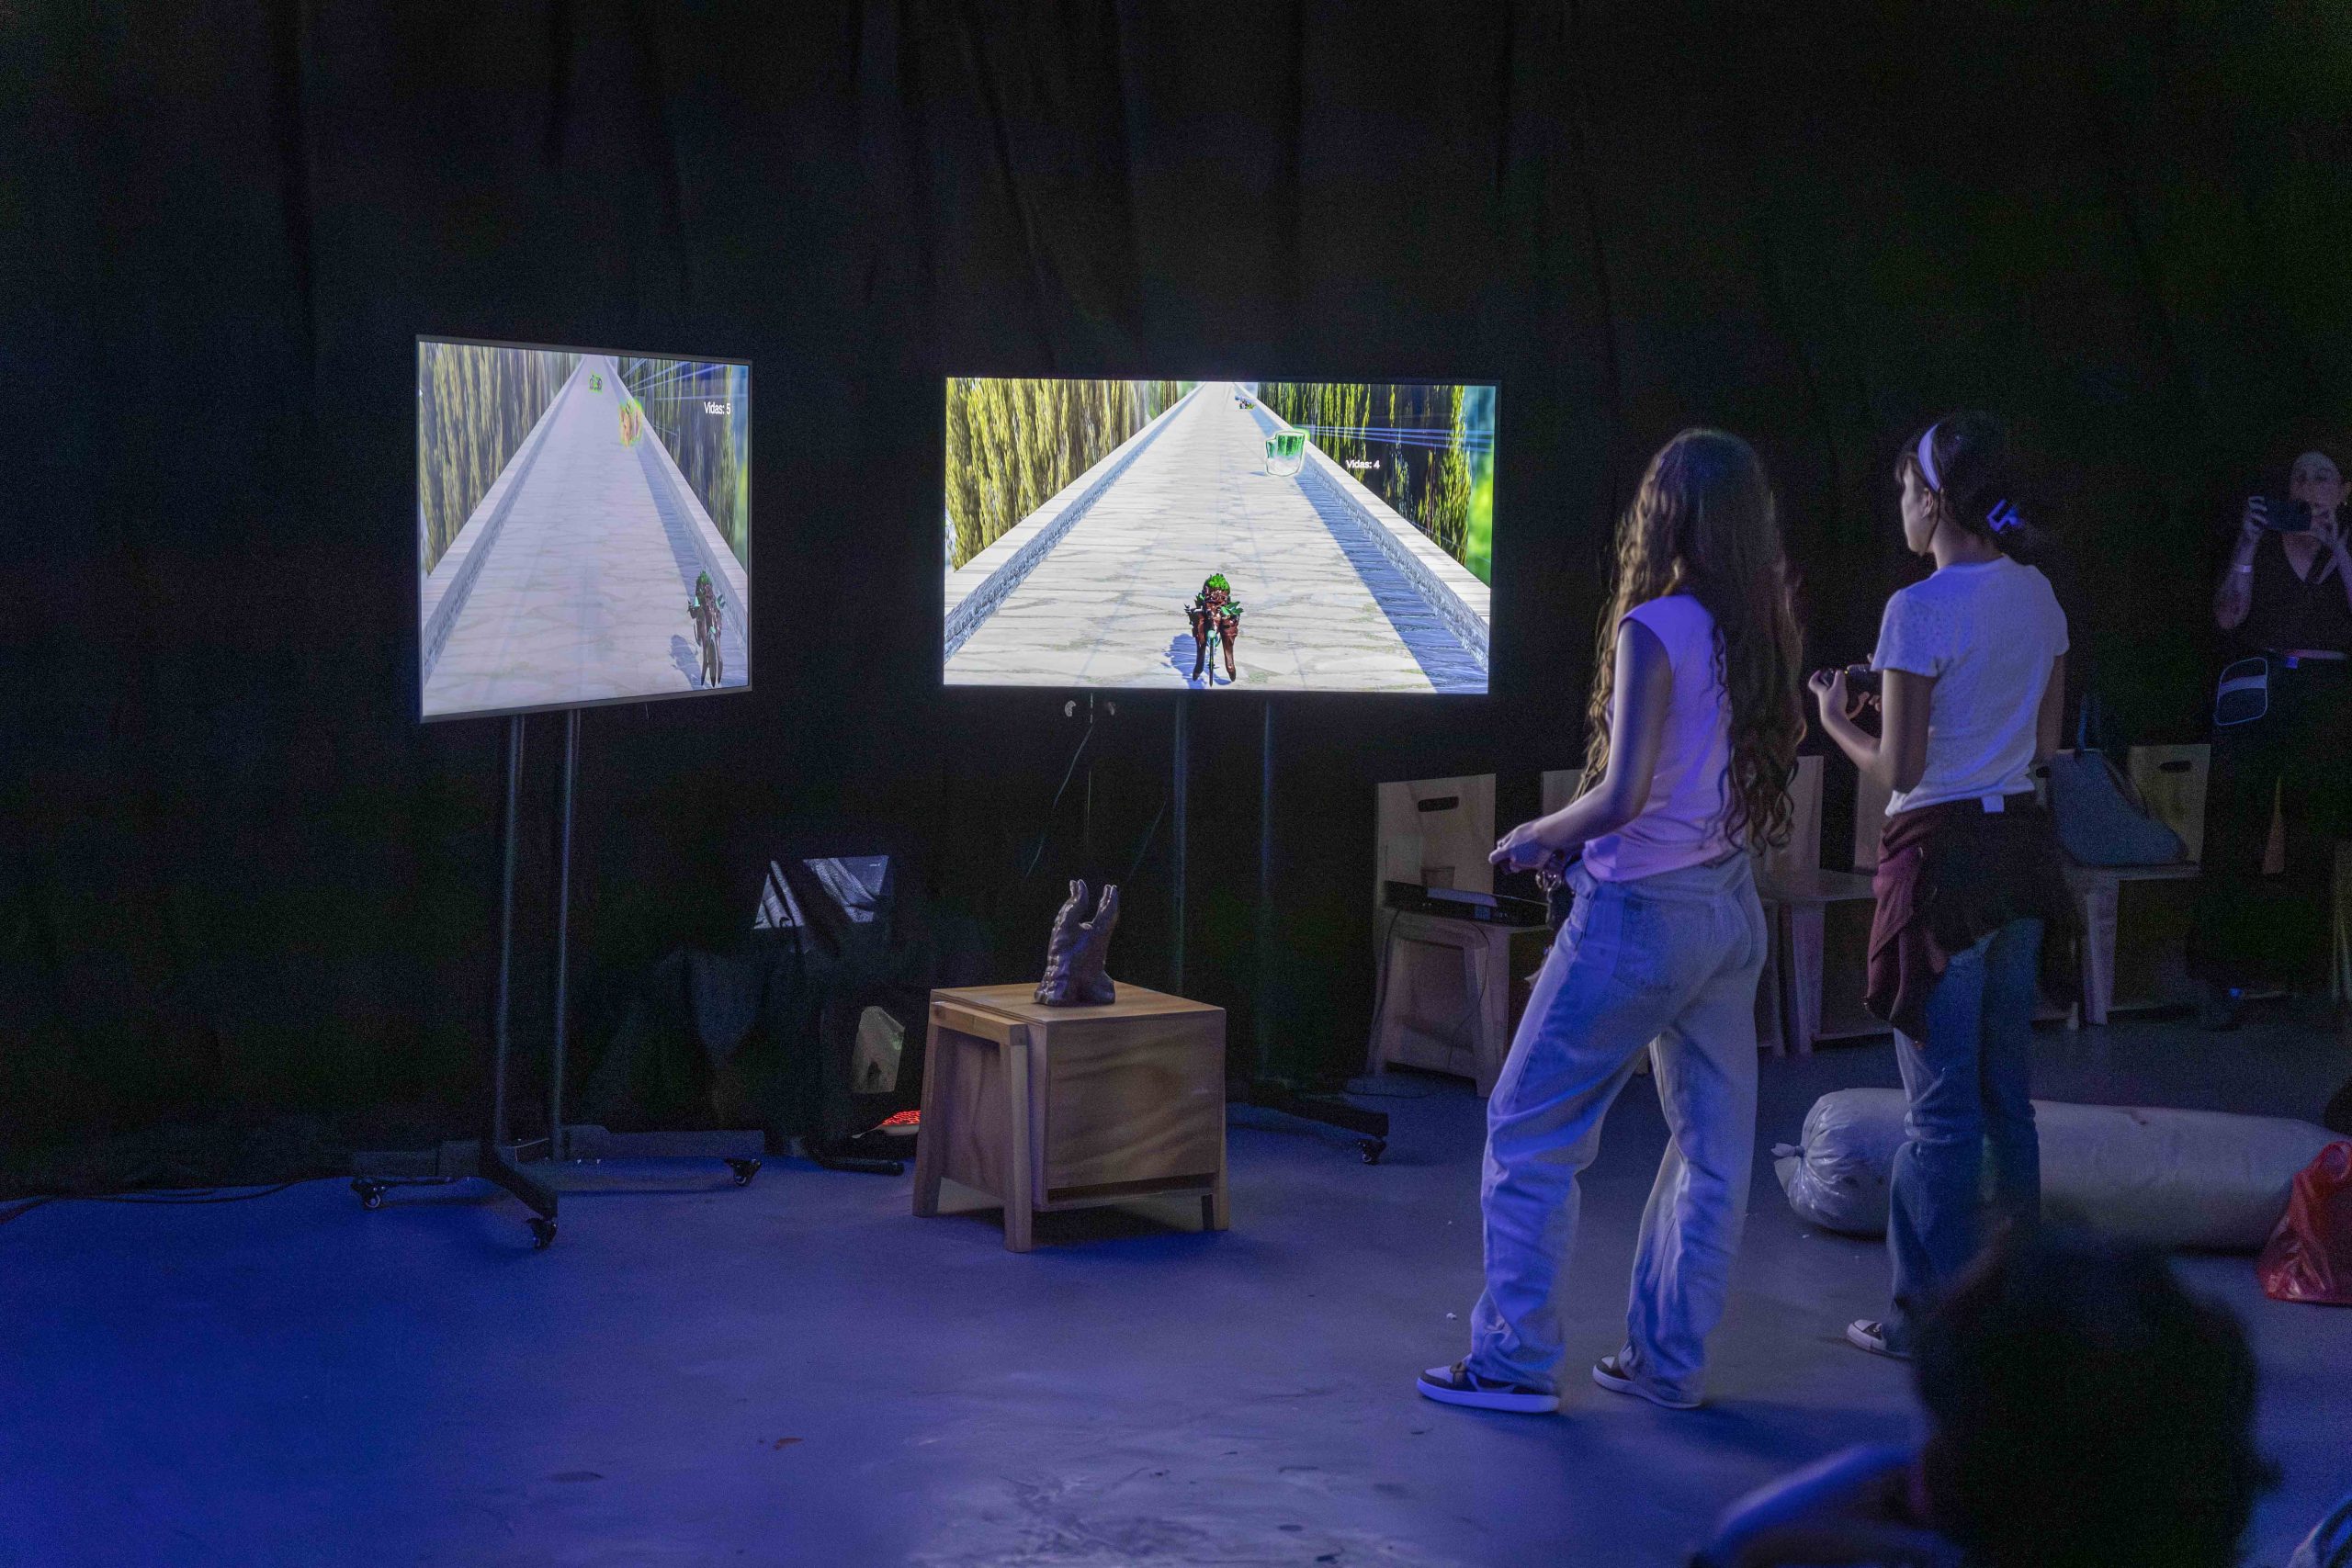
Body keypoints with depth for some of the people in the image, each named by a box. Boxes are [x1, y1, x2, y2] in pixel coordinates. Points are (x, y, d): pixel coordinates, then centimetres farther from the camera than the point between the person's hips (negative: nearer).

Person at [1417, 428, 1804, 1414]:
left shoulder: (1655, 630, -17)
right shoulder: (1761, 633, 5)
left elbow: (1624, 795, -22)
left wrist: (1537, 837, -3)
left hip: (1641, 911, -8)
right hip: (1731, 909, 8)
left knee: (1530, 1127, 3)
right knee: (1711, 1144, 11)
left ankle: (1516, 1359, 7)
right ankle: (1669, 1361, 19)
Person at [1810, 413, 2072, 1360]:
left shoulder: (1920, 610, -16)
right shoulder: (2037, 595, 6)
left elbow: (1897, 769, -14)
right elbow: (2044, 741, 13)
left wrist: (1835, 720, 4)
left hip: (1942, 854, -7)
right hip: (2021, 843, 7)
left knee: (1942, 1104, 0)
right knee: (2007, 1090, 15)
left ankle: (1935, 1317, 7)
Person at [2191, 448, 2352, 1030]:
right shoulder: (2264, 543, 11)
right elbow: (2228, 615, -2)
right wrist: (2249, 541, -9)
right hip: (2258, 695, 0)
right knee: (2235, 834, -6)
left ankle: (2303, 970, 7)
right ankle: (2224, 979, -6)